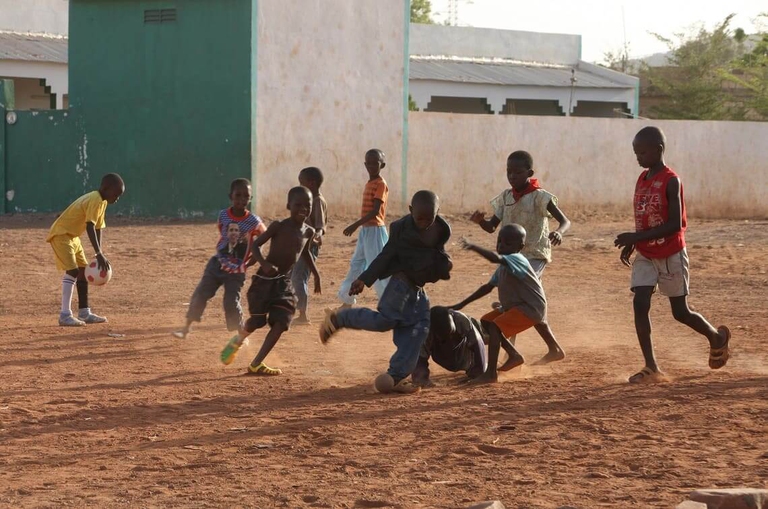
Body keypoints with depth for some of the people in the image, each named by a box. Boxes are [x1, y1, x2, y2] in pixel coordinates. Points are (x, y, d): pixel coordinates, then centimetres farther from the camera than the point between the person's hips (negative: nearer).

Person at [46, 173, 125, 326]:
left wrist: (99, 254, 1)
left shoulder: (102, 202, 8)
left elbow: (98, 228, 9)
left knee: (84, 270, 13)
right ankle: (65, 315, -21)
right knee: (72, 271, -18)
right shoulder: (95, 200, -23)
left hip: (72, 236, 11)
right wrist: (99, 254, -37)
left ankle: (84, 313, 21)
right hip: (61, 234, -11)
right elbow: (90, 227, -32)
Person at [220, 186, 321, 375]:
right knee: (257, 321, -3)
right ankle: (237, 341, 32)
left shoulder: (308, 232, 4)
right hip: (264, 280, -5)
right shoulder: (278, 226, -13)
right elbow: (255, 245, -15)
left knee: (281, 322, -9)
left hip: (284, 282, 5)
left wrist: (316, 274, 25)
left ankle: (256, 364, -5)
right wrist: (264, 263, -32)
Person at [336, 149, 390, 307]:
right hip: (365, 230, 9)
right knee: (356, 266, 13)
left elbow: (375, 211, -22)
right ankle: (347, 302, 20)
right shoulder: (369, 184, 13)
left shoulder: (380, 185, -14)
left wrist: (355, 225, -27)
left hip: (375, 230, -9)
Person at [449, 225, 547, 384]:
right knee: (486, 321, 15)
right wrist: (462, 304, 15)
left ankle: (491, 374, -22)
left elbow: (495, 258, -42)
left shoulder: (516, 260, -20)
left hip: (531, 308, -11)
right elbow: (488, 287, 16)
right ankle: (514, 355, 24)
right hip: (513, 306, 11)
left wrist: (474, 247, -42)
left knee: (495, 327, -24)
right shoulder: (505, 265, 10)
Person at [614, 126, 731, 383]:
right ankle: (651, 368, -7)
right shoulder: (642, 179, 5)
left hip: (671, 255, -6)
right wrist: (631, 243, 5)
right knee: (640, 304, -9)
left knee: (680, 312, 6)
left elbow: (675, 225, -24)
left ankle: (717, 337, 34)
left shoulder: (671, 181, -18)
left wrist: (637, 237, -27)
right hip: (645, 256, 6)